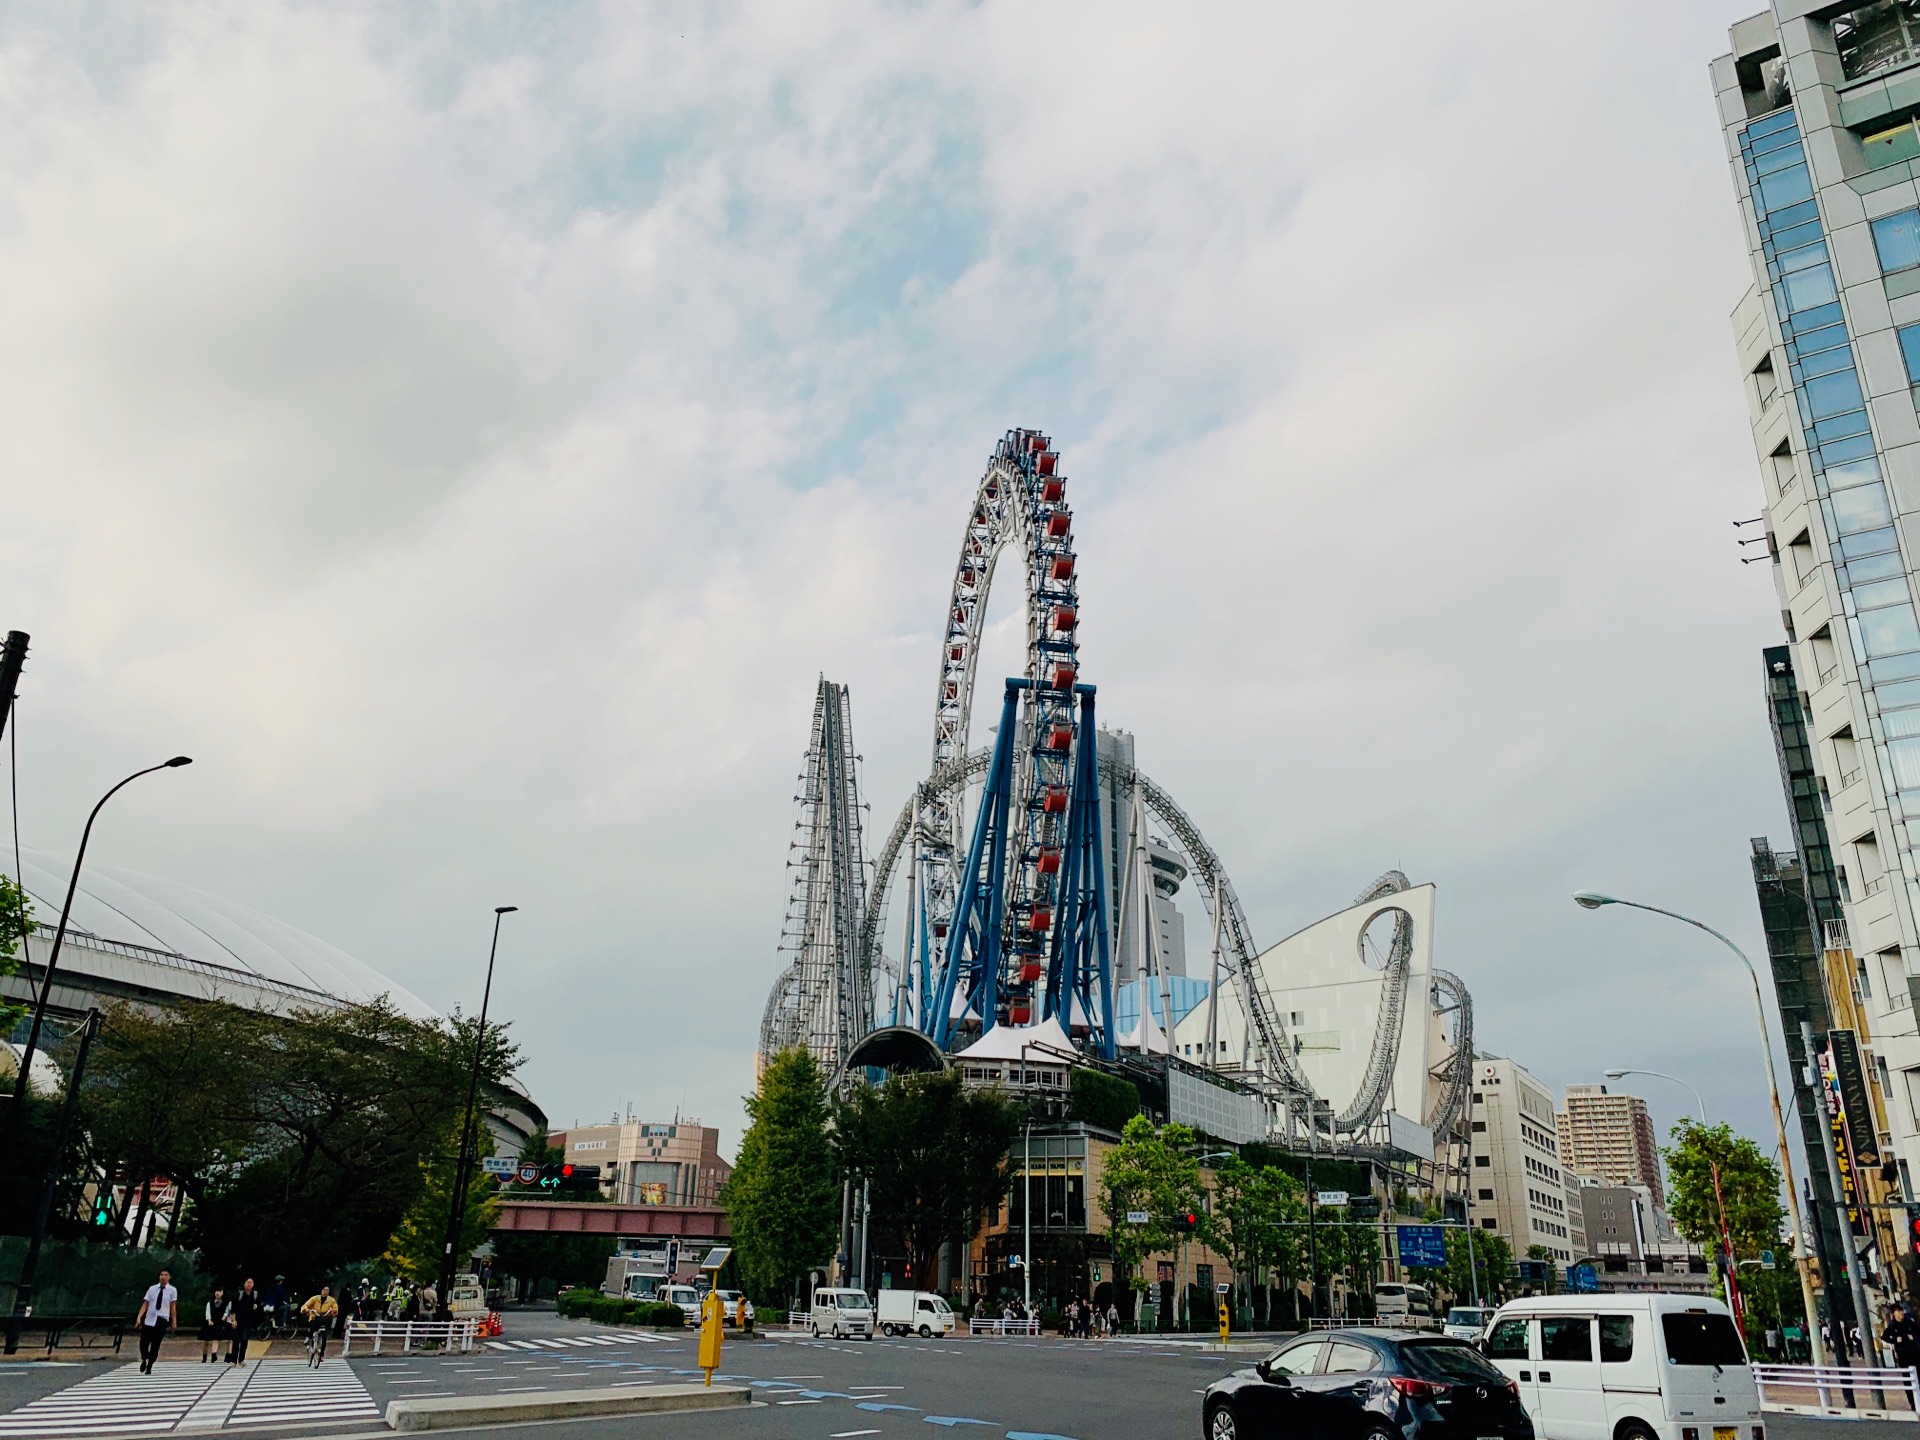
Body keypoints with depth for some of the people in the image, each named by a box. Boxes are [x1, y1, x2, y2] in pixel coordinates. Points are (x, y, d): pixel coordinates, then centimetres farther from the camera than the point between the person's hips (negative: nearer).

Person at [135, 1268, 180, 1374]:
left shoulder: (172, 1290, -1)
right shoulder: (152, 1289, 3)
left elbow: (173, 1306, 0)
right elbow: (145, 1304, 2)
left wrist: (173, 1321, -2)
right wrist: (139, 1317, -8)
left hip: (162, 1320, -1)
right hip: (149, 1319, 1)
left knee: (155, 1345, -1)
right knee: (143, 1343, -5)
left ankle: (149, 1367, 18)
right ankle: (144, 1361, 27)